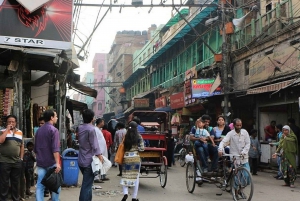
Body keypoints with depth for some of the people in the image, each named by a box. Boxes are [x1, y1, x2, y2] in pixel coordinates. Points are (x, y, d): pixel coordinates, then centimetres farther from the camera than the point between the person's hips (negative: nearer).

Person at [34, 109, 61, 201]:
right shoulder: (53, 130, -10)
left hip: (40, 162, 6)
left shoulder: (39, 130, 13)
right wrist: (57, 163, -21)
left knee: (40, 186, 2)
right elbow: (55, 149, -19)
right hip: (51, 163, -6)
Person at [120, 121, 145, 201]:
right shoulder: (139, 136, -5)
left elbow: (122, 147, 2)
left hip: (126, 157, 1)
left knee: (125, 176, 11)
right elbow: (142, 148, -4)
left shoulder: (126, 136, -1)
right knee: (136, 177, 8)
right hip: (135, 158, -1)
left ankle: (125, 193, -9)